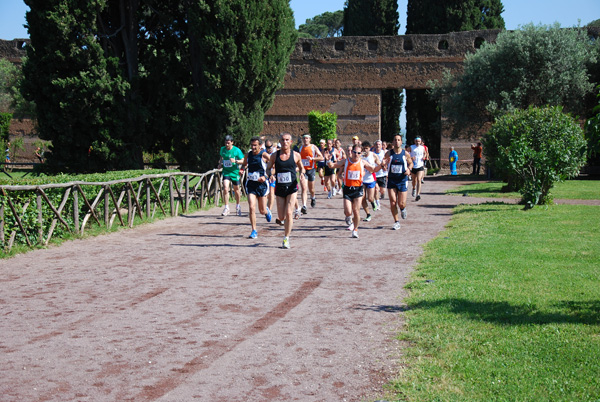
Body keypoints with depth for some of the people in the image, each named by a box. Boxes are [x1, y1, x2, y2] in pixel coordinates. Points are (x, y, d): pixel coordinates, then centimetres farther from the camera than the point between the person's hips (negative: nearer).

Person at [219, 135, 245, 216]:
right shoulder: (222, 149, 2)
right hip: (226, 172, 1)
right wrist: (220, 162, 4)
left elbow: (243, 160, -6)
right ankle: (226, 208, -9)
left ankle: (238, 206, 35)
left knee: (236, 190, 12)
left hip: (234, 172, -1)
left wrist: (235, 161, -23)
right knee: (225, 189, -16)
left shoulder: (237, 150, -9)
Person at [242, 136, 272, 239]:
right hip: (251, 184, 3)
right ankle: (254, 231, -2)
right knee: (251, 207, -12)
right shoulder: (248, 155, 5)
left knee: (262, 210, 6)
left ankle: (267, 211, 45)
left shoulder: (264, 155, -9)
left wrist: (265, 177, -15)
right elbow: (244, 164, 26)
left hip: (262, 184, -3)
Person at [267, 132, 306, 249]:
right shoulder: (275, 155, 2)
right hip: (279, 187, 2)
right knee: (281, 217, 4)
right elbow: (268, 169, 10)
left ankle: (286, 238, 0)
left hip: (292, 187, -2)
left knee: (288, 213, -14)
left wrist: (302, 173, -7)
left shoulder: (296, 155, 1)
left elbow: (301, 167, 16)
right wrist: (271, 175, -12)